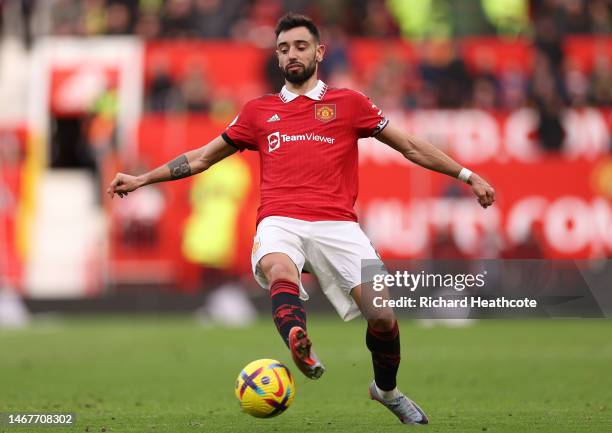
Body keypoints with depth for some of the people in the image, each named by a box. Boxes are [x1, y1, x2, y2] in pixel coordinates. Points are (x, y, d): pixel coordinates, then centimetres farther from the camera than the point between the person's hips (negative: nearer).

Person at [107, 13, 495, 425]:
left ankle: (387, 390, 14)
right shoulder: (259, 111, 21)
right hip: (280, 221, 0)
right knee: (281, 271, -37)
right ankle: (302, 352, -64)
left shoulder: (349, 103, 17)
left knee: (383, 315, -15)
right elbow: (202, 157, 31)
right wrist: (142, 179, 29)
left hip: (337, 224, 0)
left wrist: (467, 175, 15)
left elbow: (410, 146, 20)